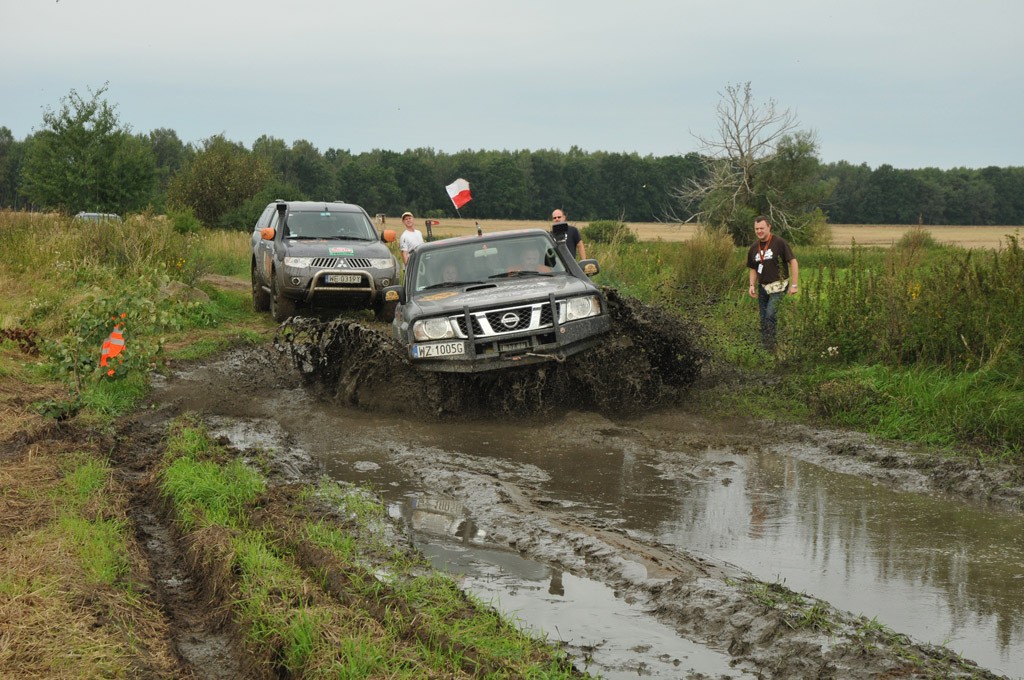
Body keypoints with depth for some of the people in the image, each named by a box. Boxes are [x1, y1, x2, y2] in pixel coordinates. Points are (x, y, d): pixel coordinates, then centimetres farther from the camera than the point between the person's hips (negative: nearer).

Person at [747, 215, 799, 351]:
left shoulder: (779, 243, -11)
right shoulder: (754, 248, 7)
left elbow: (793, 262, -10)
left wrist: (794, 285, -13)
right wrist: (752, 285, 2)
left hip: (778, 286, -6)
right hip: (762, 287, 6)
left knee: (770, 315, -19)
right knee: (763, 319, 9)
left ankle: (770, 348, -16)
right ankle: (764, 346, 18)